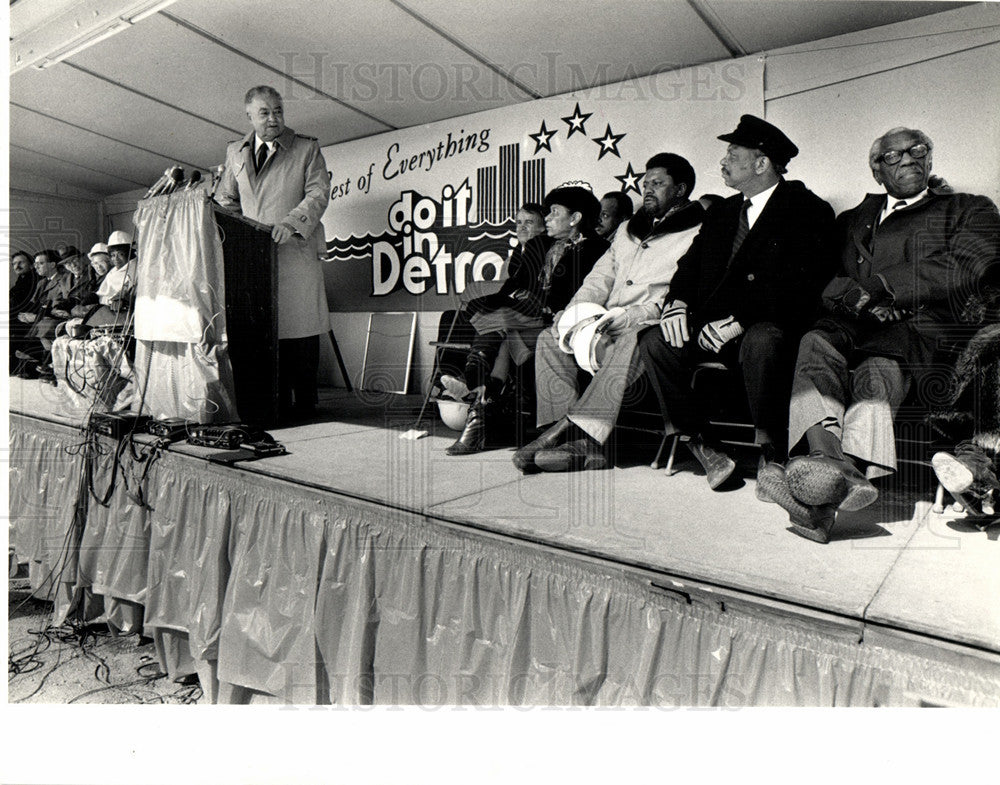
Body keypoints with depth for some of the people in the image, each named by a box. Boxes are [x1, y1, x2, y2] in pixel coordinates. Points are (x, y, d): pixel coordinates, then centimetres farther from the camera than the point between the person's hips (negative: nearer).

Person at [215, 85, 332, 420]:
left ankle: (304, 406, 2)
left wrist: (291, 222, -18)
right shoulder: (235, 152, 20)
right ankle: (276, 404, 8)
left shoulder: (307, 148, 8)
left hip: (295, 252, -4)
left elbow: (318, 193, -3)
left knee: (300, 331, -6)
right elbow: (224, 196, 26)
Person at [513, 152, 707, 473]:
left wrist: (631, 316, -23)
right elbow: (599, 279, 22)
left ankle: (568, 430, -44)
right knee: (550, 339, -15)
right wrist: (574, 311, 0)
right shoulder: (627, 230, 28)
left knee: (631, 341, -39)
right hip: (608, 328, 7)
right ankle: (582, 441, -28)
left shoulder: (698, 233, 5)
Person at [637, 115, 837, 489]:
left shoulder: (808, 210, -1)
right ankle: (701, 447, -11)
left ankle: (772, 451, -19)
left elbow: (800, 284, -13)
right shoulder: (722, 212, 22)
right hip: (712, 326, 6)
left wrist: (739, 319, -23)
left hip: (768, 327, -6)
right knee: (654, 343, -18)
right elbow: (691, 264, 17)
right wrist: (677, 301, -6)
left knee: (760, 342, -39)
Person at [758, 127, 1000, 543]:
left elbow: (961, 272, 4)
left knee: (878, 366, -37)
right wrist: (857, 298, -7)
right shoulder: (851, 220, 32)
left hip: (925, 328, -2)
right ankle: (829, 462, -57)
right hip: (854, 326, 2)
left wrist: (877, 287, -1)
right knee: (815, 344, -34)